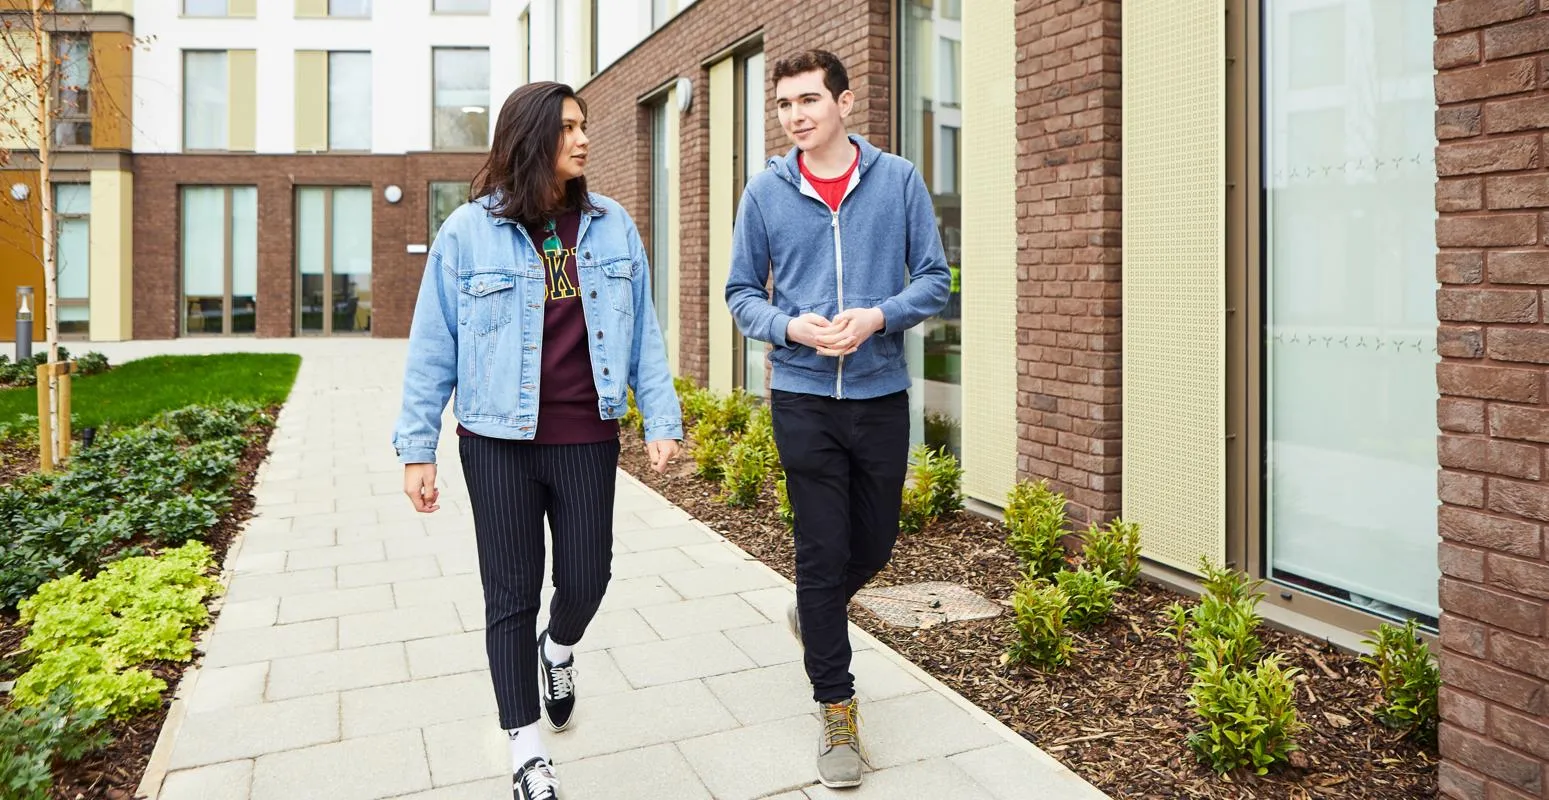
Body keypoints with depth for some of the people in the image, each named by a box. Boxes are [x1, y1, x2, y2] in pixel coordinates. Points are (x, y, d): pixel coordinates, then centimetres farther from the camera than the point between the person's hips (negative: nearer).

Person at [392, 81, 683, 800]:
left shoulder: (613, 227, 3)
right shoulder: (467, 232, -4)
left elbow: (642, 333, 5)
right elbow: (432, 350, -1)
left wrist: (661, 419, 0)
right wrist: (417, 449, -2)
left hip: (588, 439, 2)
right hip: (499, 442, -1)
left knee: (586, 580, 10)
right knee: (512, 594, 7)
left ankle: (559, 649, 48)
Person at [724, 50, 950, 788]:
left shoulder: (898, 180, 0)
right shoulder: (765, 192, 1)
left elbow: (934, 277, 2)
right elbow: (742, 293, 5)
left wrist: (878, 317, -17)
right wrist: (790, 327, -14)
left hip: (881, 393, 1)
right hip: (803, 396, -1)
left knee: (874, 545, 15)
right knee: (823, 551, 3)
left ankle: (814, 612, 47)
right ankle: (837, 708, 20)